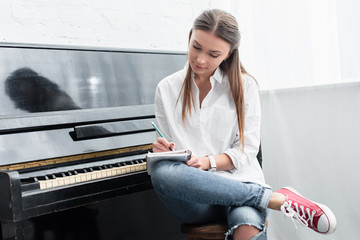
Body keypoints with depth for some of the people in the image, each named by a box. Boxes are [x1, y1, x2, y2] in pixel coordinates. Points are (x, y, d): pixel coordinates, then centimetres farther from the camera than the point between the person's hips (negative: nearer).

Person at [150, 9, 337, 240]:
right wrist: (163, 150, -10)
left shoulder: (243, 86, 7)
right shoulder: (167, 89, 12)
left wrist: (207, 162, -15)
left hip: (238, 179, -3)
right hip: (196, 198, 4)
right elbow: (166, 144, 14)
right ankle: (279, 198, -26)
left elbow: (247, 149, 2)